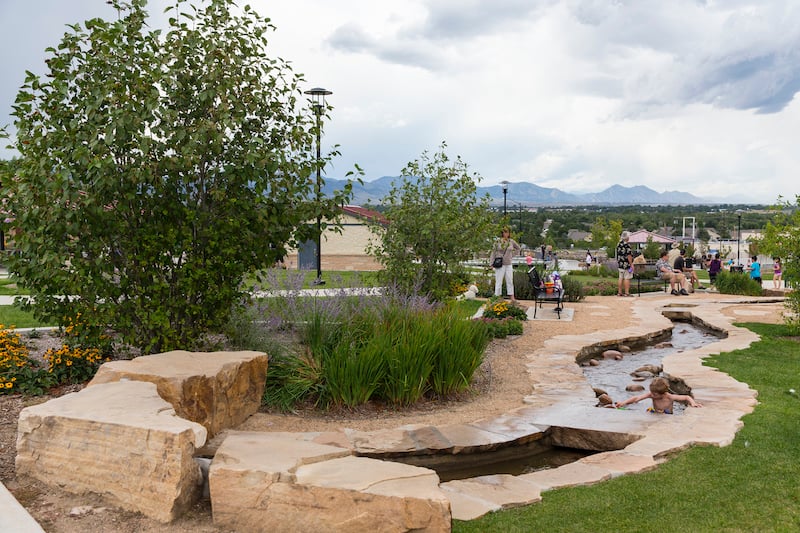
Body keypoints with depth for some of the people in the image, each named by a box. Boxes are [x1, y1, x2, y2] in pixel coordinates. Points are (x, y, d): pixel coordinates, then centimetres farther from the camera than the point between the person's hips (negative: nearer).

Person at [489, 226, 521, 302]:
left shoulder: (511, 241, 6)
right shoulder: (497, 241, -3)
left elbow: (518, 248, 23)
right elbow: (493, 253, -1)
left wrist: (512, 255, 13)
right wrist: (491, 263, -8)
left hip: (509, 264, 3)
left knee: (510, 281, 6)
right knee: (499, 282, -2)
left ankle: (512, 298, 9)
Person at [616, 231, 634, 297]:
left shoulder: (618, 244, 10)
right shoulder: (626, 245, -17)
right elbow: (628, 255, -19)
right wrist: (631, 264, -14)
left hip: (620, 264, 8)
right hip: (626, 264, -8)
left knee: (621, 278, 10)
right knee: (627, 278, -4)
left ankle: (619, 292, 12)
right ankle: (626, 293, -4)